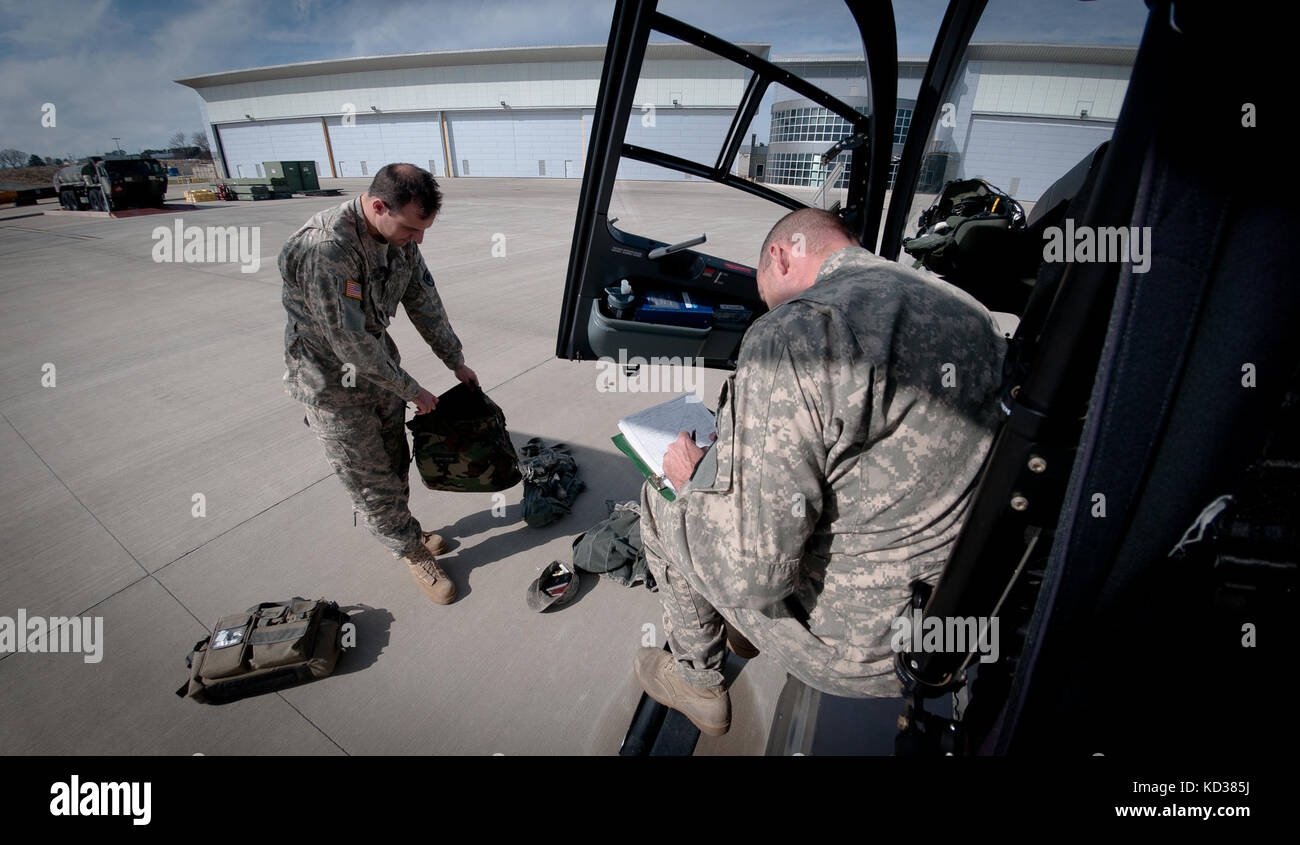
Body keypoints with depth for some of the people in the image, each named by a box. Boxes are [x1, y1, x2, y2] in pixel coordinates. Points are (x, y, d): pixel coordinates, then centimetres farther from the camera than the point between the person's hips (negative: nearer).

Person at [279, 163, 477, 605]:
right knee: (370, 479, 5)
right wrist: (412, 391, -19)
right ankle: (415, 555, 22)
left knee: (395, 462, 18)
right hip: (333, 382, -7)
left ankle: (403, 531, 40)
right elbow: (350, 343, -29)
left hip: (378, 365, 7)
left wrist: (457, 363, 9)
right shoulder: (325, 248, -32)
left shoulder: (400, 237, -7)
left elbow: (425, 303, 4)